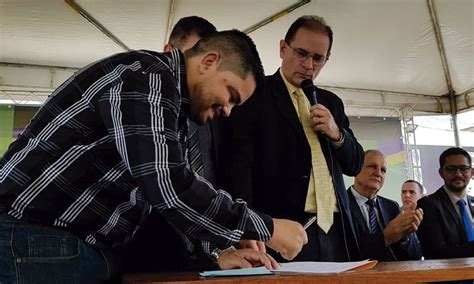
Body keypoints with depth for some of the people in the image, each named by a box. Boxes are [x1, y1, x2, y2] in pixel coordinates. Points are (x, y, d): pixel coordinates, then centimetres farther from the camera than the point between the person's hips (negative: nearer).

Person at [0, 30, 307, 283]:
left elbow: (161, 195, 14)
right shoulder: (147, 77, -17)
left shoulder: (173, 112, 13)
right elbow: (169, 189, -27)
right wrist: (265, 228, -18)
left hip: (86, 249, 9)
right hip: (36, 241, -9)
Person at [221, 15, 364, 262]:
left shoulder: (331, 103, 16)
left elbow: (355, 165, 17)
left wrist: (337, 134, -4)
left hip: (334, 232, 6)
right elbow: (239, 163, -14)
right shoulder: (254, 94, -3)